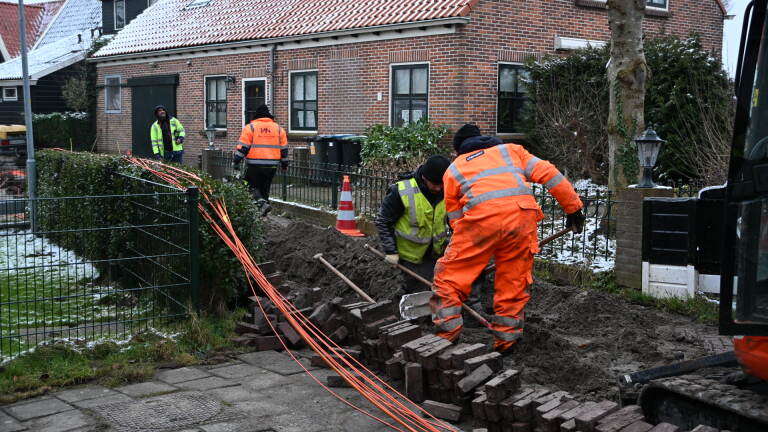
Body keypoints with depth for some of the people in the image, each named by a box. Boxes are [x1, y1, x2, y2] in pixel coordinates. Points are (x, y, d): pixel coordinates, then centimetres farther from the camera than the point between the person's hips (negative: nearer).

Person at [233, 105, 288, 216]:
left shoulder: (250, 127, -1)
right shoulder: (278, 128, 10)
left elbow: (243, 146, -6)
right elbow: (284, 148, 14)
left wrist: (237, 161, -2)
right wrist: (284, 163, 23)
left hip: (255, 165, -4)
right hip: (272, 165, 4)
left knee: (253, 186, 7)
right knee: (265, 187, 16)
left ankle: (262, 203, -17)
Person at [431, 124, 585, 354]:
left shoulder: (453, 169, 28)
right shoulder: (511, 150, 30)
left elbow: (455, 218, 27)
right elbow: (548, 173, 17)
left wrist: (474, 257, 35)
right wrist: (573, 208, 18)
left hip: (481, 216, -2)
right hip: (522, 213, 2)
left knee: (450, 274, 11)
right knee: (514, 280, 15)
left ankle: (447, 334, 8)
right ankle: (506, 340, 21)